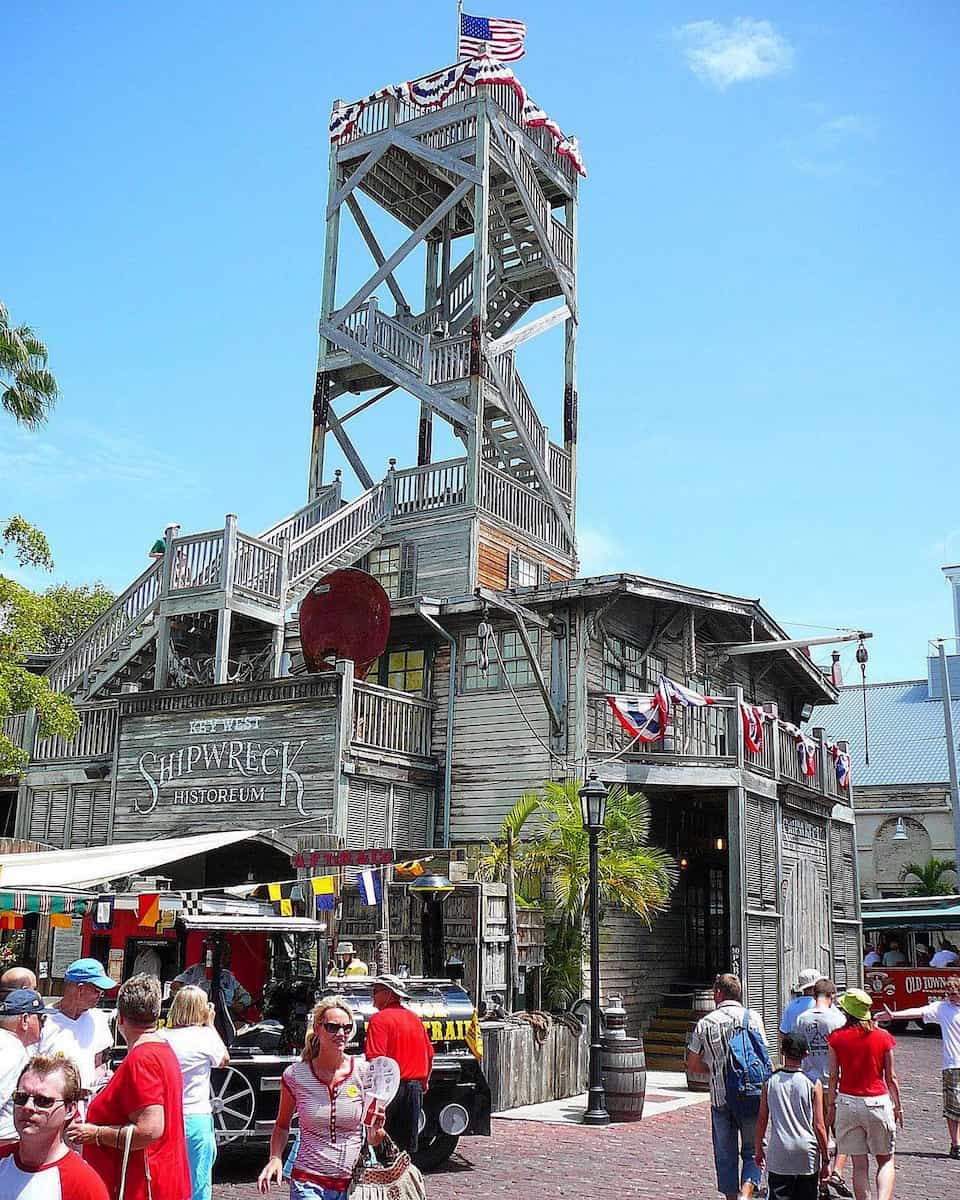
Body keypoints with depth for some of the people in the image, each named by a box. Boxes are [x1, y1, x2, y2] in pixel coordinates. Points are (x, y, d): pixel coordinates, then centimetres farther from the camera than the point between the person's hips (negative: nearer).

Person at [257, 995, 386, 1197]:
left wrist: (376, 1131, -18)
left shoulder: (364, 1072, -4)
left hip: (352, 1184, 1)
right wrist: (275, 1158, -6)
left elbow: (374, 1140, 3)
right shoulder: (295, 1076, -6)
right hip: (308, 1183, -1)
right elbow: (282, 1126, 11)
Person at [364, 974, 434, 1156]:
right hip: (414, 1087, 7)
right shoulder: (415, 1018, 12)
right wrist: (424, 1082, 29)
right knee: (407, 1146, 12)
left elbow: (375, 1059, -21)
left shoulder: (380, 1019, -11)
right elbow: (430, 1054, 18)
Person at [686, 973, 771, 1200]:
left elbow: (692, 1065, 7)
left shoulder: (705, 1023, 2)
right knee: (752, 1151, 9)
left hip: (720, 1098, 1)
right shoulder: (752, 1017, -1)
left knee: (725, 1156, 13)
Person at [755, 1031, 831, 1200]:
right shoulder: (813, 1083, -6)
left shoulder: (770, 1081, -2)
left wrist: (759, 1149, 17)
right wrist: (826, 1160, 5)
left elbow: (761, 1121, 4)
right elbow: (819, 1126, -4)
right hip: (807, 1154, 0)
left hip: (778, 1155, 0)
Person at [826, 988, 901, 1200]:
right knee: (886, 1161, 12)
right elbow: (891, 1077, 3)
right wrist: (898, 1107, 15)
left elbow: (833, 1077, -1)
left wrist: (831, 1106, 10)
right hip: (878, 1102, 0)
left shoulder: (837, 1038, -3)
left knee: (859, 1164, 9)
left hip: (848, 1103, 0)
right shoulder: (883, 1037, -2)